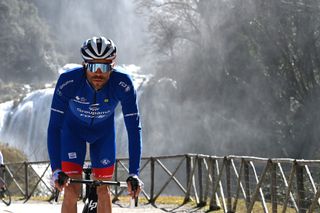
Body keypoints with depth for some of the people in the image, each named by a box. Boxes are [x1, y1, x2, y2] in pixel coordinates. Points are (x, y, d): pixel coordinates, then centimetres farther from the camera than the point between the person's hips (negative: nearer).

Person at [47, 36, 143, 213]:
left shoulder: (123, 84, -34)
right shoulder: (68, 81, -36)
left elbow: (134, 128, -29)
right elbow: (54, 126, -33)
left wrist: (134, 173, -35)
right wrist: (56, 170, -40)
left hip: (103, 131, 1)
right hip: (73, 128, -1)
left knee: (102, 189, -1)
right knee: (72, 190, -12)